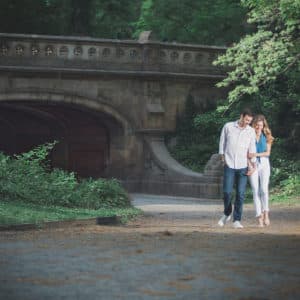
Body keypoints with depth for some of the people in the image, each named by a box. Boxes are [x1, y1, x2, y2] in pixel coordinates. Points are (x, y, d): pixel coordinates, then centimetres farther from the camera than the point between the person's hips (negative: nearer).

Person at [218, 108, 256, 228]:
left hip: (243, 166, 1)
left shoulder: (251, 131, 2)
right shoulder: (228, 127, -2)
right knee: (227, 192, -4)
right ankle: (227, 214, 21)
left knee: (240, 194, -4)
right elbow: (222, 142, 8)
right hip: (229, 165, -1)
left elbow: (252, 149, 5)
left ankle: (237, 220, 1)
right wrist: (223, 157, 6)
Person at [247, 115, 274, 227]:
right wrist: (251, 165, -11)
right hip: (253, 165, -1)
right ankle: (259, 217, -4)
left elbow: (268, 153, 2)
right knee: (255, 191, -6)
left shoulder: (266, 137, 7)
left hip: (264, 164, 1)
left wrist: (256, 154, -14)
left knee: (264, 189, -15)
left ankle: (265, 213, -1)